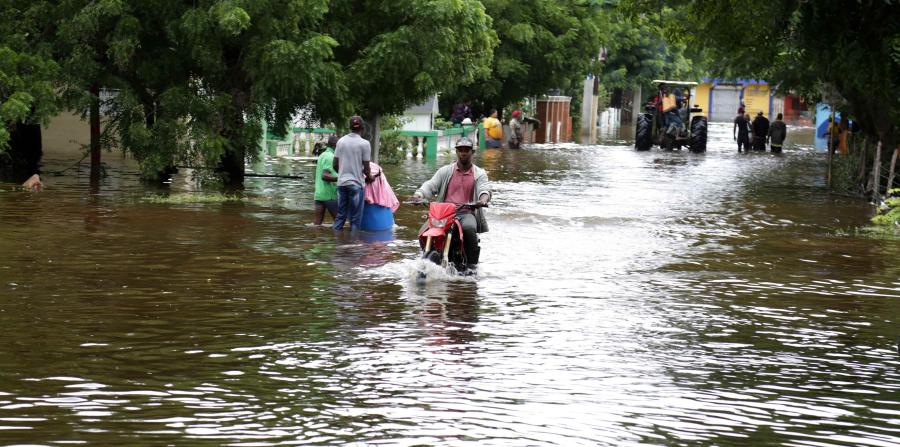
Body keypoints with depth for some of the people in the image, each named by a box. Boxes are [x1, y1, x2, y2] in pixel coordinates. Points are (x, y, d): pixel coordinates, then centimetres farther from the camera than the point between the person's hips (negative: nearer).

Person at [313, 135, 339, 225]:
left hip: (319, 193, 8)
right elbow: (325, 176, -22)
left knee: (317, 221, 4)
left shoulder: (322, 155, 16)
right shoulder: (331, 157, -13)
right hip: (330, 194, -8)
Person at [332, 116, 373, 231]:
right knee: (355, 219, 2)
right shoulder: (364, 144, -10)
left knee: (340, 215, 12)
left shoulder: (341, 141, 5)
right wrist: (369, 177, 12)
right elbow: (366, 168, -9)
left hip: (342, 183, 5)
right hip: (357, 183, -5)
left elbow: (334, 165, 7)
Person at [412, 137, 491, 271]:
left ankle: (471, 264, -26)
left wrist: (484, 199, -30)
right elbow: (431, 185, 6)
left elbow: (484, 190, -4)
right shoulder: (446, 171, 17)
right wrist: (419, 193, -17)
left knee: (469, 228, -38)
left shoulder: (479, 174, 13)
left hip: (467, 213, -2)